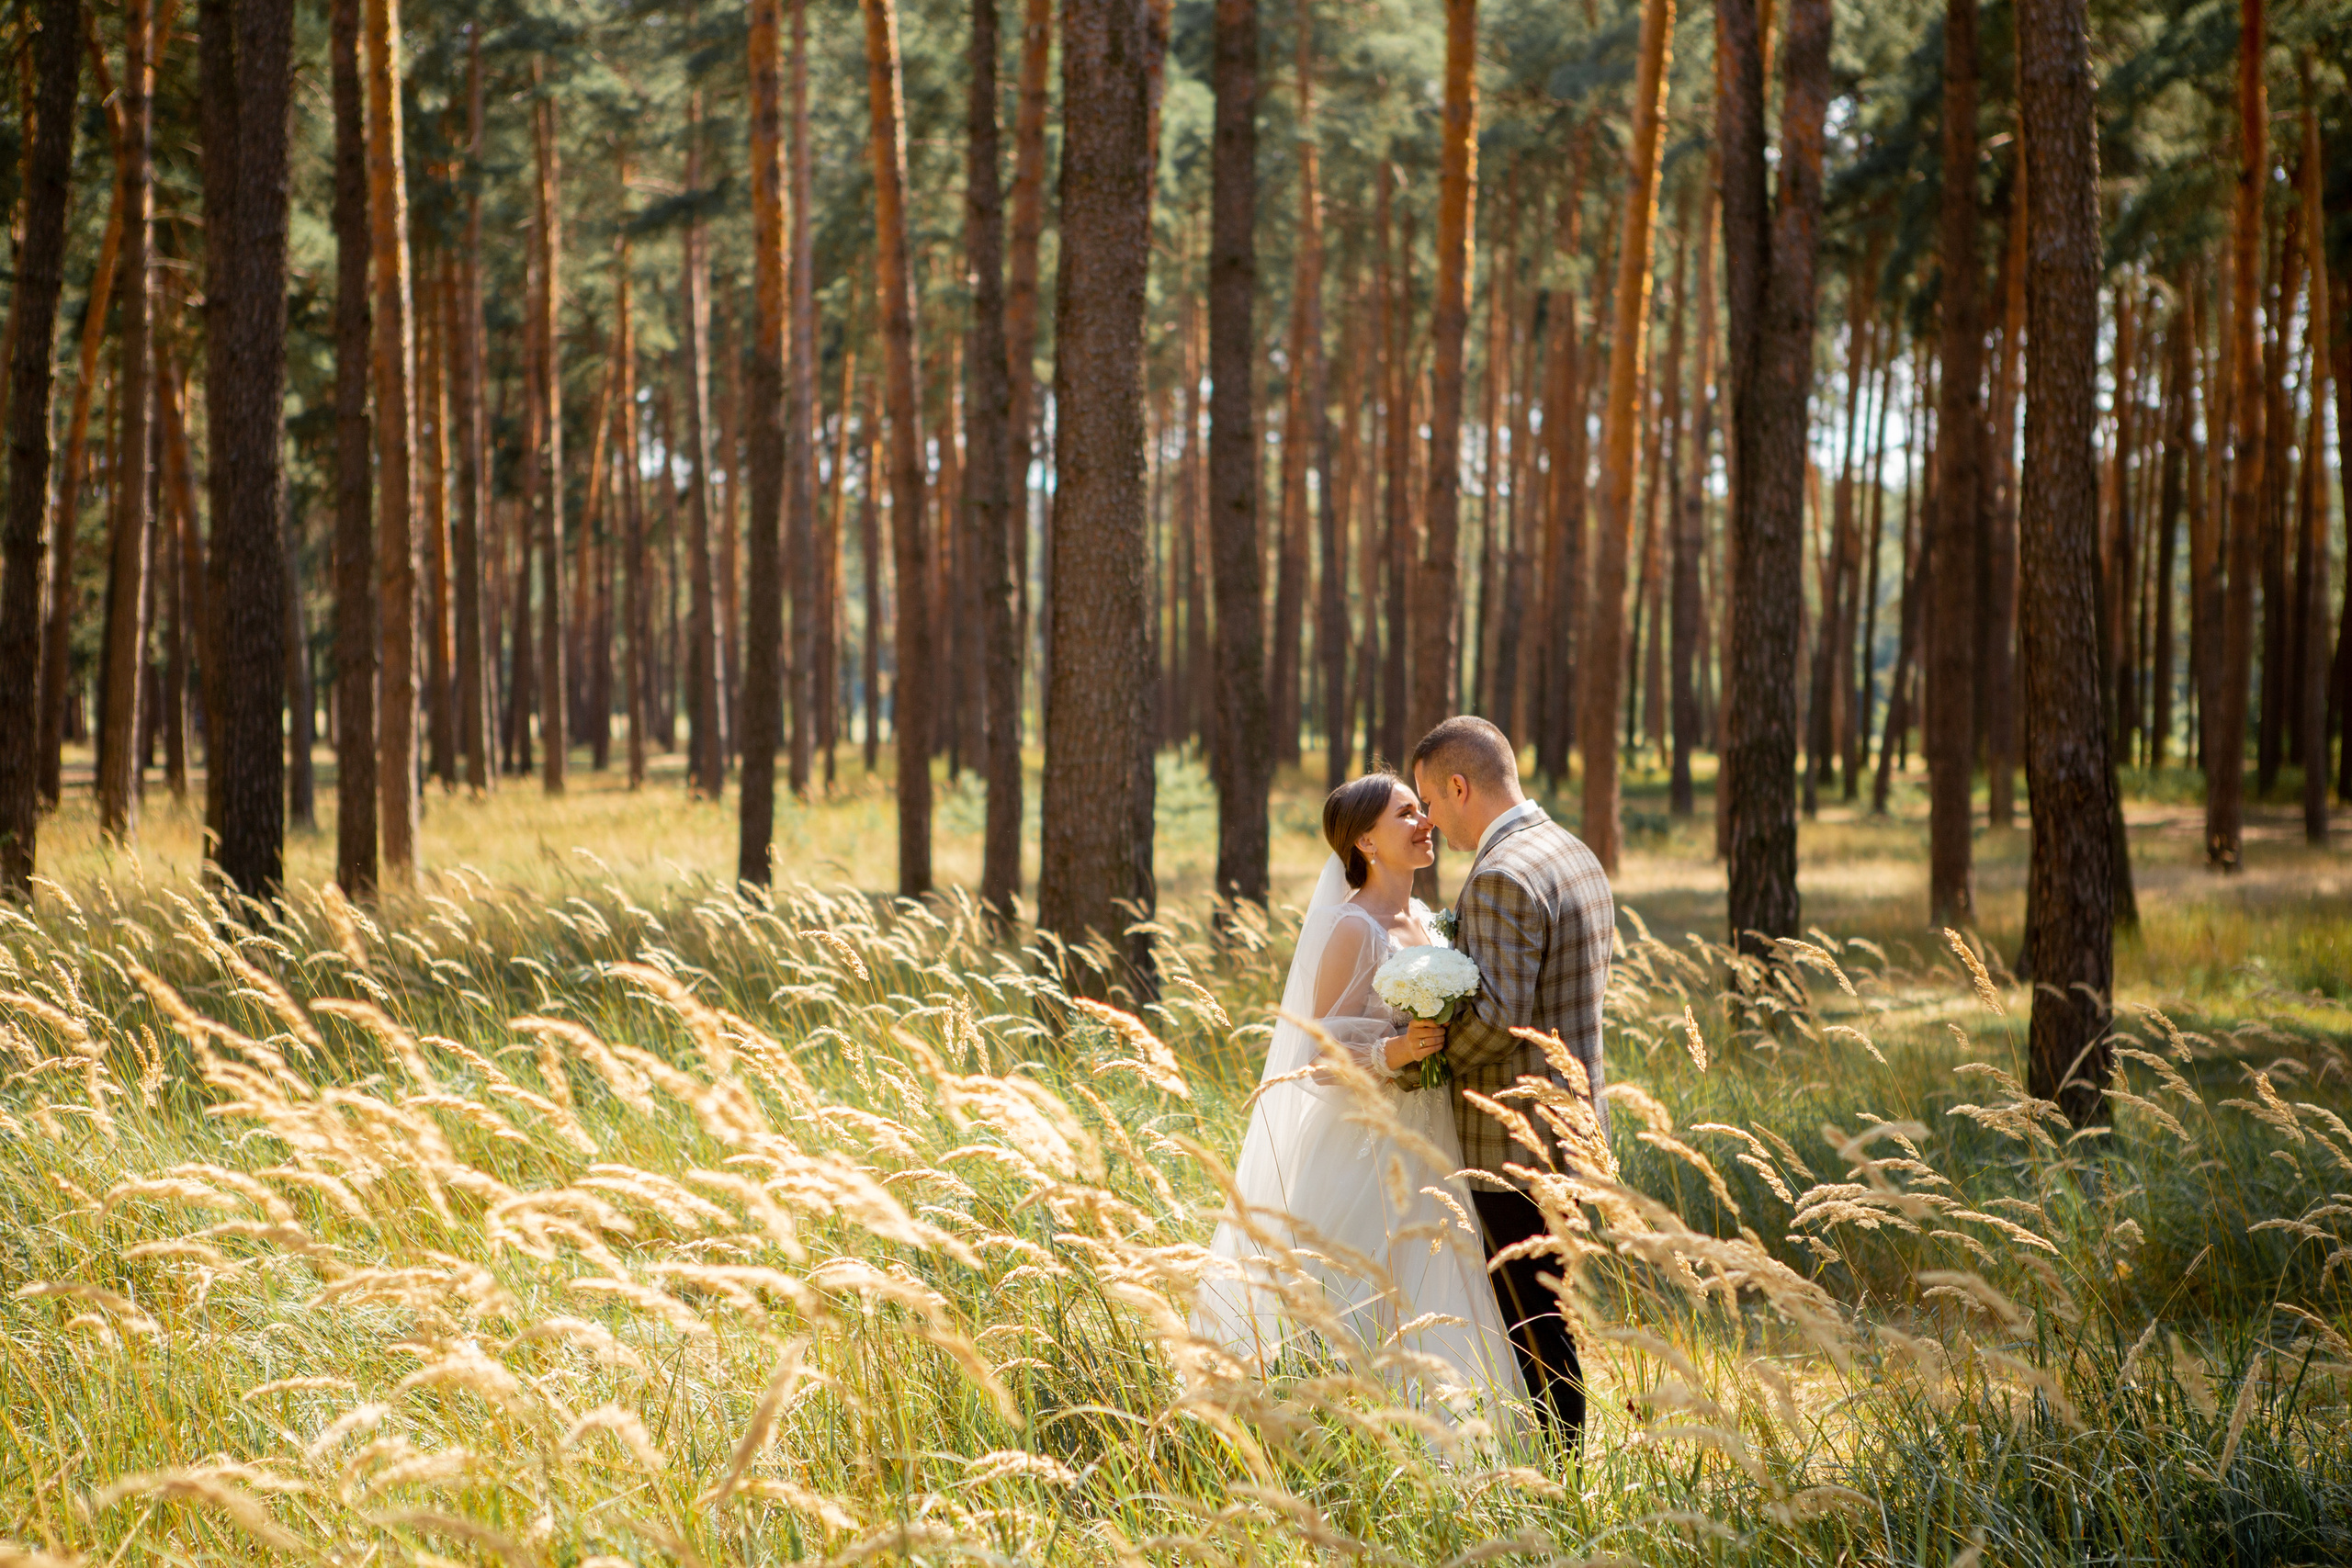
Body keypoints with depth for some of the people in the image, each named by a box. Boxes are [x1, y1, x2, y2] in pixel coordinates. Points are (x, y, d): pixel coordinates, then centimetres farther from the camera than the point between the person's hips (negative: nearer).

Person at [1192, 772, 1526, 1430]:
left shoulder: (1423, 920, 11)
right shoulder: (1352, 929, -13)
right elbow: (1322, 1057, -14)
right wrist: (1391, 1054, -30)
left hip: (1421, 1149, 8)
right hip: (1364, 1147, -8)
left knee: (1422, 1309, 9)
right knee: (1360, 1320, -6)